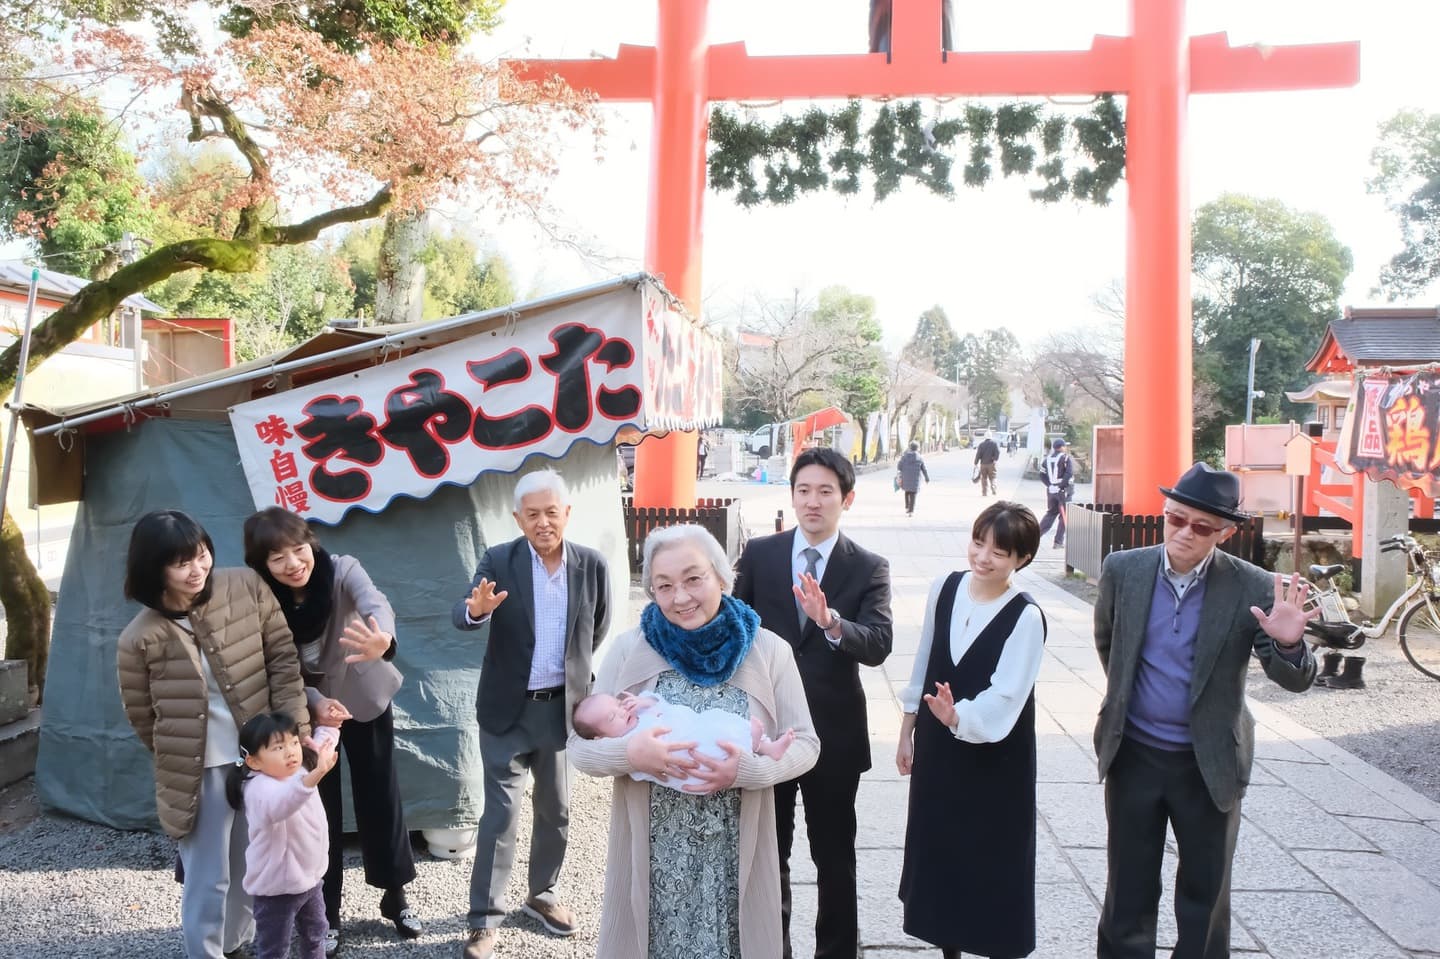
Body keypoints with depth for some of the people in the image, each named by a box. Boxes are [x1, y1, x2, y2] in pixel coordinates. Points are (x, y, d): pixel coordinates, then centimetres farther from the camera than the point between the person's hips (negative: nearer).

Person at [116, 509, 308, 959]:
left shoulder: (247, 588, -8)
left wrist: (294, 732, -7)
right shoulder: (140, 639, -12)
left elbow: (283, 659, -3)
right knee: (209, 876, 6)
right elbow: (144, 718, 1)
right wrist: (181, 758, 7)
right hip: (200, 773, -3)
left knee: (252, 865, 20)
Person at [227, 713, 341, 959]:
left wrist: (328, 728, -2)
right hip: (277, 886, -8)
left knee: (315, 932, 28)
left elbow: (324, 737, 17)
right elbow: (279, 805, -56)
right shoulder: (260, 789, -31)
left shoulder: (299, 770, -4)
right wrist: (316, 775, -69)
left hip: (310, 877, 8)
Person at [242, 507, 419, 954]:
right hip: (307, 711, 1)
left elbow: (375, 602, -46)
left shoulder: (342, 570, -25)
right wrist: (314, 702, -36)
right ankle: (326, 913, 23)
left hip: (365, 699, -1)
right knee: (321, 808, 6)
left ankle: (395, 896, 27)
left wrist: (383, 639, -70)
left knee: (380, 796, 7)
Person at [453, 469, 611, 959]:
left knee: (555, 810, 15)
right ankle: (484, 919, 11)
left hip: (563, 707, 3)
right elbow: (462, 616, -21)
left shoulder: (592, 565, -5)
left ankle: (541, 895, 34)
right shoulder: (498, 561, -9)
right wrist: (477, 608, -43)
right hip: (508, 709, -2)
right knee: (500, 813, 0)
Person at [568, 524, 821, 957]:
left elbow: (804, 743, 0)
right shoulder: (628, 651, -3)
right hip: (650, 854, 0)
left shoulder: (769, 651, -3)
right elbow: (581, 745, -2)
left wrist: (749, 769, -19)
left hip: (736, 855, 0)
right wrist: (630, 752, -23)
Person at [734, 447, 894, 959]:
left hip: (833, 732, -1)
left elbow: (878, 645, -19)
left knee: (835, 856, 12)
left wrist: (832, 623, -37)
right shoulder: (758, 553, -1)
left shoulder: (869, 568, -6)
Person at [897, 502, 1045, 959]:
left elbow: (1005, 697, -24)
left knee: (993, 861, 5)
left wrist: (959, 717, -43)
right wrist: (907, 732, 10)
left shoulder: (1026, 617, -18)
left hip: (995, 758, -5)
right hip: (937, 747, 5)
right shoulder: (944, 588, -3)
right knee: (938, 851, 15)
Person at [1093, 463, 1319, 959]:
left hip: (1209, 763, -1)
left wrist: (1288, 643, -33)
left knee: (1206, 890, 14)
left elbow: (1295, 679, -13)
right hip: (1133, 754, 2)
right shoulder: (1123, 569, -7)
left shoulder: (1254, 588, -13)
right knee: (1128, 887, 15)